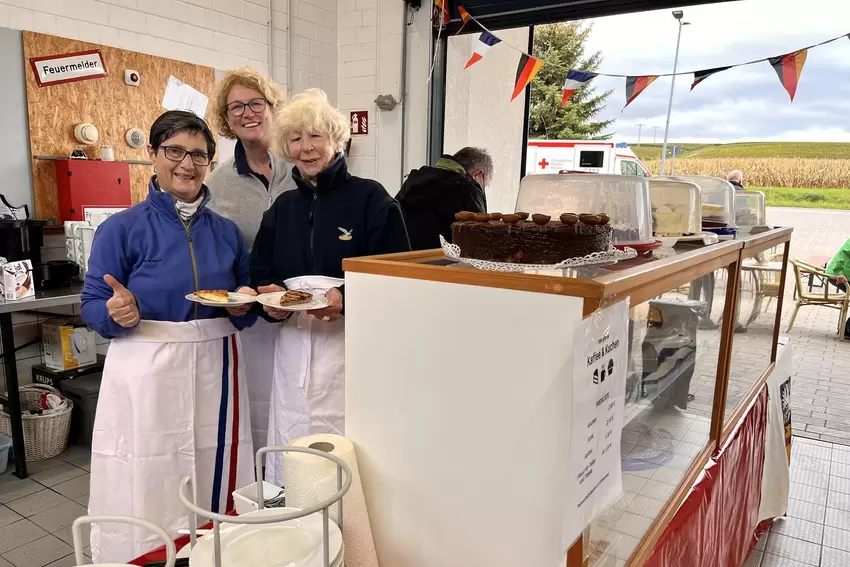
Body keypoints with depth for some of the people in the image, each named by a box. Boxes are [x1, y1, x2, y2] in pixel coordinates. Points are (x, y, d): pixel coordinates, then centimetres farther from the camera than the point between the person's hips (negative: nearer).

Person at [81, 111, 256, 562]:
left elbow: (246, 301, 14)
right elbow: (93, 307, -3)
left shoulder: (226, 232, 8)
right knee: (146, 493, 6)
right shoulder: (122, 228, -3)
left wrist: (244, 306, -7)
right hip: (148, 373, -3)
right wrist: (119, 314, -23)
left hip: (215, 369, 3)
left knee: (214, 497, 11)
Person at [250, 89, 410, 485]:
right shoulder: (283, 207, 16)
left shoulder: (370, 198, -2)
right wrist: (272, 296, -4)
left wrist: (346, 297, -21)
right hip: (293, 346, 5)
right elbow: (260, 272, 18)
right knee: (291, 449, 10)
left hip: (352, 345, -5)